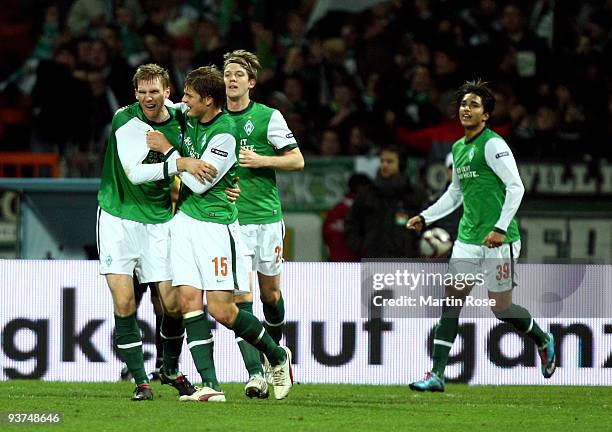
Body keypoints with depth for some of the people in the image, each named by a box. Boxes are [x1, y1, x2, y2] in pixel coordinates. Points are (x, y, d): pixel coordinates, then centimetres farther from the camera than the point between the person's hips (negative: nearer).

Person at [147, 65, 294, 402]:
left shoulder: (225, 133, -16)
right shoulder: (190, 120, 8)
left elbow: (200, 182, -16)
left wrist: (168, 150, -10)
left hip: (216, 223, -7)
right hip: (184, 219, 7)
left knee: (220, 309, -8)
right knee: (189, 300, -5)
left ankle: (278, 357, 15)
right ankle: (210, 385, -7)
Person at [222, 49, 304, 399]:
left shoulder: (268, 117, -1)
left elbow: (297, 160, -1)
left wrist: (261, 161, -14)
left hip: (265, 216, -1)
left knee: (271, 293, 9)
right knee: (240, 296, -10)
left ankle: (274, 349, 38)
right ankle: (256, 374, -13)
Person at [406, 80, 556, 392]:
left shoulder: (493, 144, -11)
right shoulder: (458, 148, 13)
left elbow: (516, 187, -15)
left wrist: (500, 228, -22)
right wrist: (425, 217, 18)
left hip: (498, 241, -7)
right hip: (468, 238, 7)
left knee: (501, 308, 0)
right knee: (451, 301, -2)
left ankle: (543, 340, 29)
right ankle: (436, 374, -3)